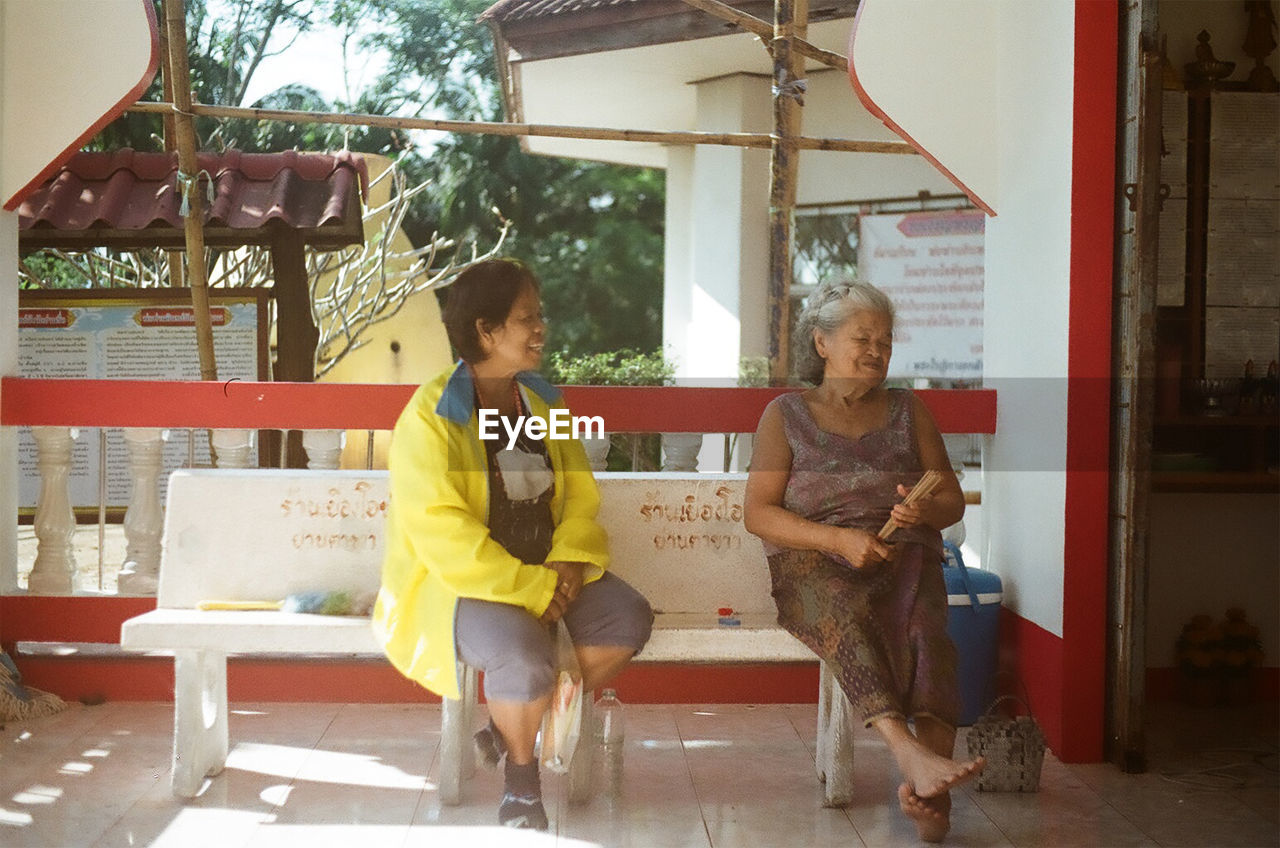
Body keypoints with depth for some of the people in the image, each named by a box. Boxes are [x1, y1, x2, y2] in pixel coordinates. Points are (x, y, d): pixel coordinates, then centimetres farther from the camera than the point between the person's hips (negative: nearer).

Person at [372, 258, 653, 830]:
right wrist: (532, 589, -24)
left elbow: (581, 493, 9)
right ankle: (522, 775, 0)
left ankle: (511, 732, 3)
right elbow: (443, 535, -22)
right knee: (526, 656, -33)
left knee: (629, 618, -15)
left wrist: (567, 561, -12)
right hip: (456, 582, -7)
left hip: (544, 570, 7)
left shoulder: (542, 402, 9)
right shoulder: (430, 418, -15)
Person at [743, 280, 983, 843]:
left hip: (903, 555, 2)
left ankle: (926, 787, -49)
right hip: (813, 560, -2)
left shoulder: (908, 411, 21)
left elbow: (952, 500, 18)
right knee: (847, 614, -38)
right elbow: (758, 512, 2)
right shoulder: (785, 414, 13)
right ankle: (913, 754, -55)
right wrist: (839, 539, -14)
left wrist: (926, 510, -8)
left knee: (924, 625, -34)